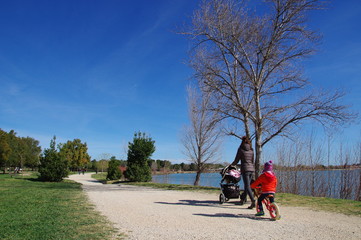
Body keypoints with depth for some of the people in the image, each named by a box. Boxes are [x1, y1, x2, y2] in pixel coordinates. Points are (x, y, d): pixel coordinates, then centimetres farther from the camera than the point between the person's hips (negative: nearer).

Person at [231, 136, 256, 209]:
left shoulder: (241, 150, -4)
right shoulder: (251, 150, 10)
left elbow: (236, 161, 0)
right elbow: (253, 162, 15)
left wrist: (231, 165, 18)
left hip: (245, 169, -6)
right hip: (251, 169, 6)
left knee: (247, 186, -7)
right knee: (247, 185, 16)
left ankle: (253, 201, -18)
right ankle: (243, 199, 30)